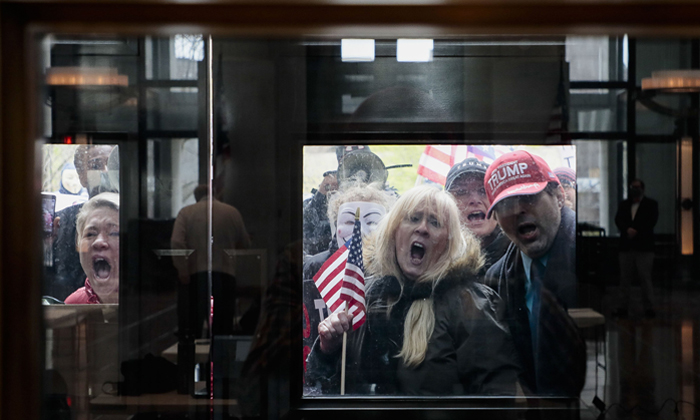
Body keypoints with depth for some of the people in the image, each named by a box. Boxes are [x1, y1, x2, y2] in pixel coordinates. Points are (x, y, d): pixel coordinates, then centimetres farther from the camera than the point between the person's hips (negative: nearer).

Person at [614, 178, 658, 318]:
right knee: (624, 278, 2)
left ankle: (648, 307, 0)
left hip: (644, 247, -3)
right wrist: (627, 230, -15)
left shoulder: (651, 204, 7)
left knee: (645, 278, -4)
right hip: (626, 247, 3)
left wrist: (636, 231, -12)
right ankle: (623, 306, 5)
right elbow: (618, 220, 4)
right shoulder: (624, 204, 17)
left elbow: (651, 221, -5)